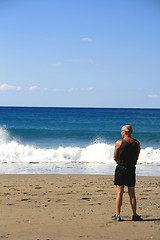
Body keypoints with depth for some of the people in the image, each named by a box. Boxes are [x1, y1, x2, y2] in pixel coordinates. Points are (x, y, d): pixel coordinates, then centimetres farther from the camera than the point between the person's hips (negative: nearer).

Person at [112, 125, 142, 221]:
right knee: (132, 194, 10)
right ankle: (135, 215, 12)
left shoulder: (119, 142, -8)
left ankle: (117, 215, -1)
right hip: (131, 169, 3)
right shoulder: (137, 143, 2)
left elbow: (115, 157, -1)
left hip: (121, 169, -3)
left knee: (119, 193, 0)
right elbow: (137, 157, 8)